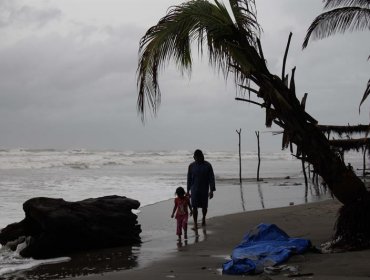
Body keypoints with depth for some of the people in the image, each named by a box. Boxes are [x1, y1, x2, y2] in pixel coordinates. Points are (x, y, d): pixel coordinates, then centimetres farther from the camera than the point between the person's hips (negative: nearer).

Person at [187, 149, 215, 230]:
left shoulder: (207, 165, -6)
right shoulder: (191, 166, 0)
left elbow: (211, 178, -5)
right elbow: (189, 179, 7)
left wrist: (211, 190, -10)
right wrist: (188, 190, 8)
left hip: (204, 189, 0)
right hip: (194, 189, 0)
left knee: (204, 206, 11)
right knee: (194, 207, -8)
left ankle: (203, 218, 38)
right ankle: (195, 224, -4)